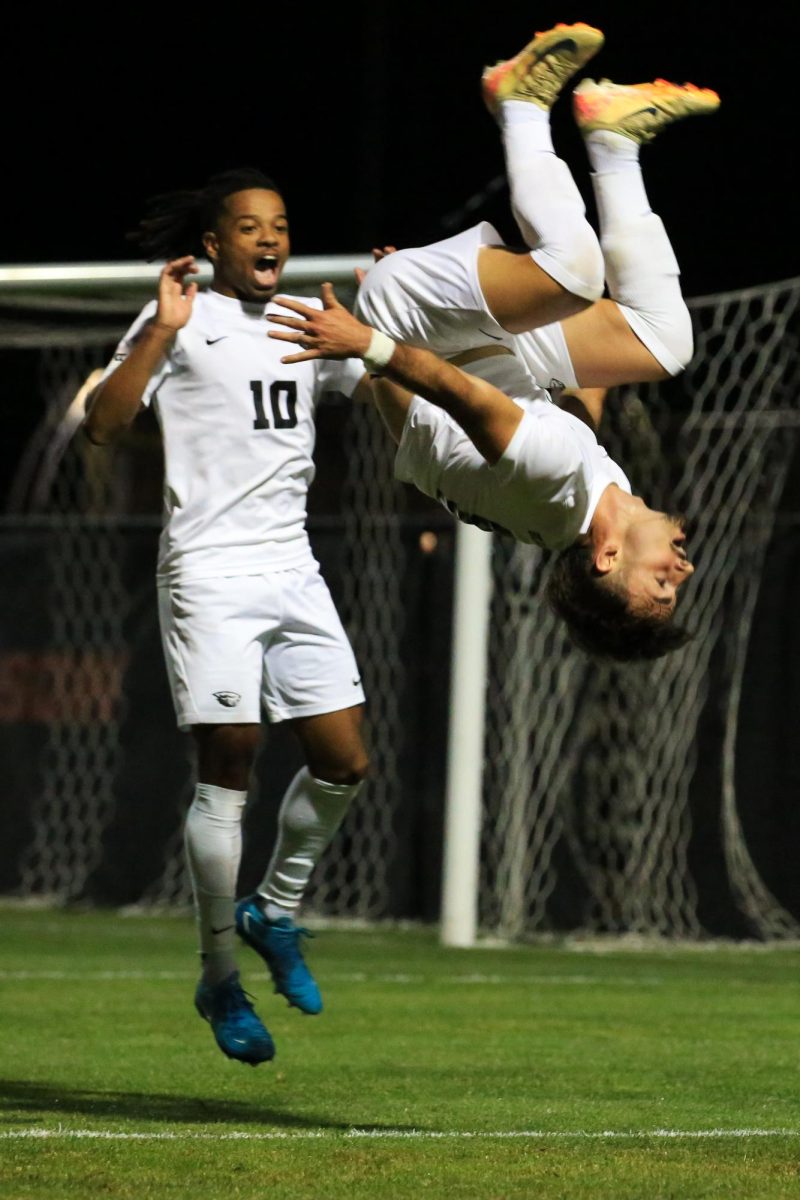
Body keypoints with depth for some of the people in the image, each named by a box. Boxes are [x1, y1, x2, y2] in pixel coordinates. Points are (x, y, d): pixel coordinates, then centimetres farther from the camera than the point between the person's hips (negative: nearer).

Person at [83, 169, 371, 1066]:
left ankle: (274, 911, 24)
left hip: (292, 571, 6)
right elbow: (102, 423, -14)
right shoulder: (181, 323, -2)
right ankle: (220, 982, 1)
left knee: (343, 762, 1)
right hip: (209, 573, -6)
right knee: (227, 770, -7)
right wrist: (161, 332, -22)